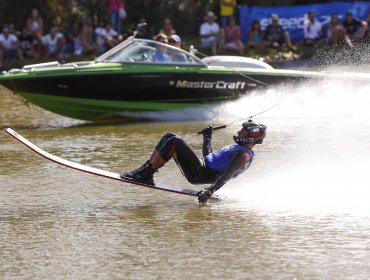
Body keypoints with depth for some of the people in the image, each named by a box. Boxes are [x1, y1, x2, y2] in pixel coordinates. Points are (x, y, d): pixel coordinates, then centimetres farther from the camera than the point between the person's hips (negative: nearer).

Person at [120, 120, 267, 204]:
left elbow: (227, 175, -23)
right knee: (169, 137, 6)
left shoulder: (244, 155, -9)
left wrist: (210, 191, -33)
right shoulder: (238, 149, 24)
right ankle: (146, 170, -4)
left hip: (199, 173, -10)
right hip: (201, 166, 10)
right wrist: (207, 137, 36)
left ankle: (145, 174, -21)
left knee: (174, 141, -21)